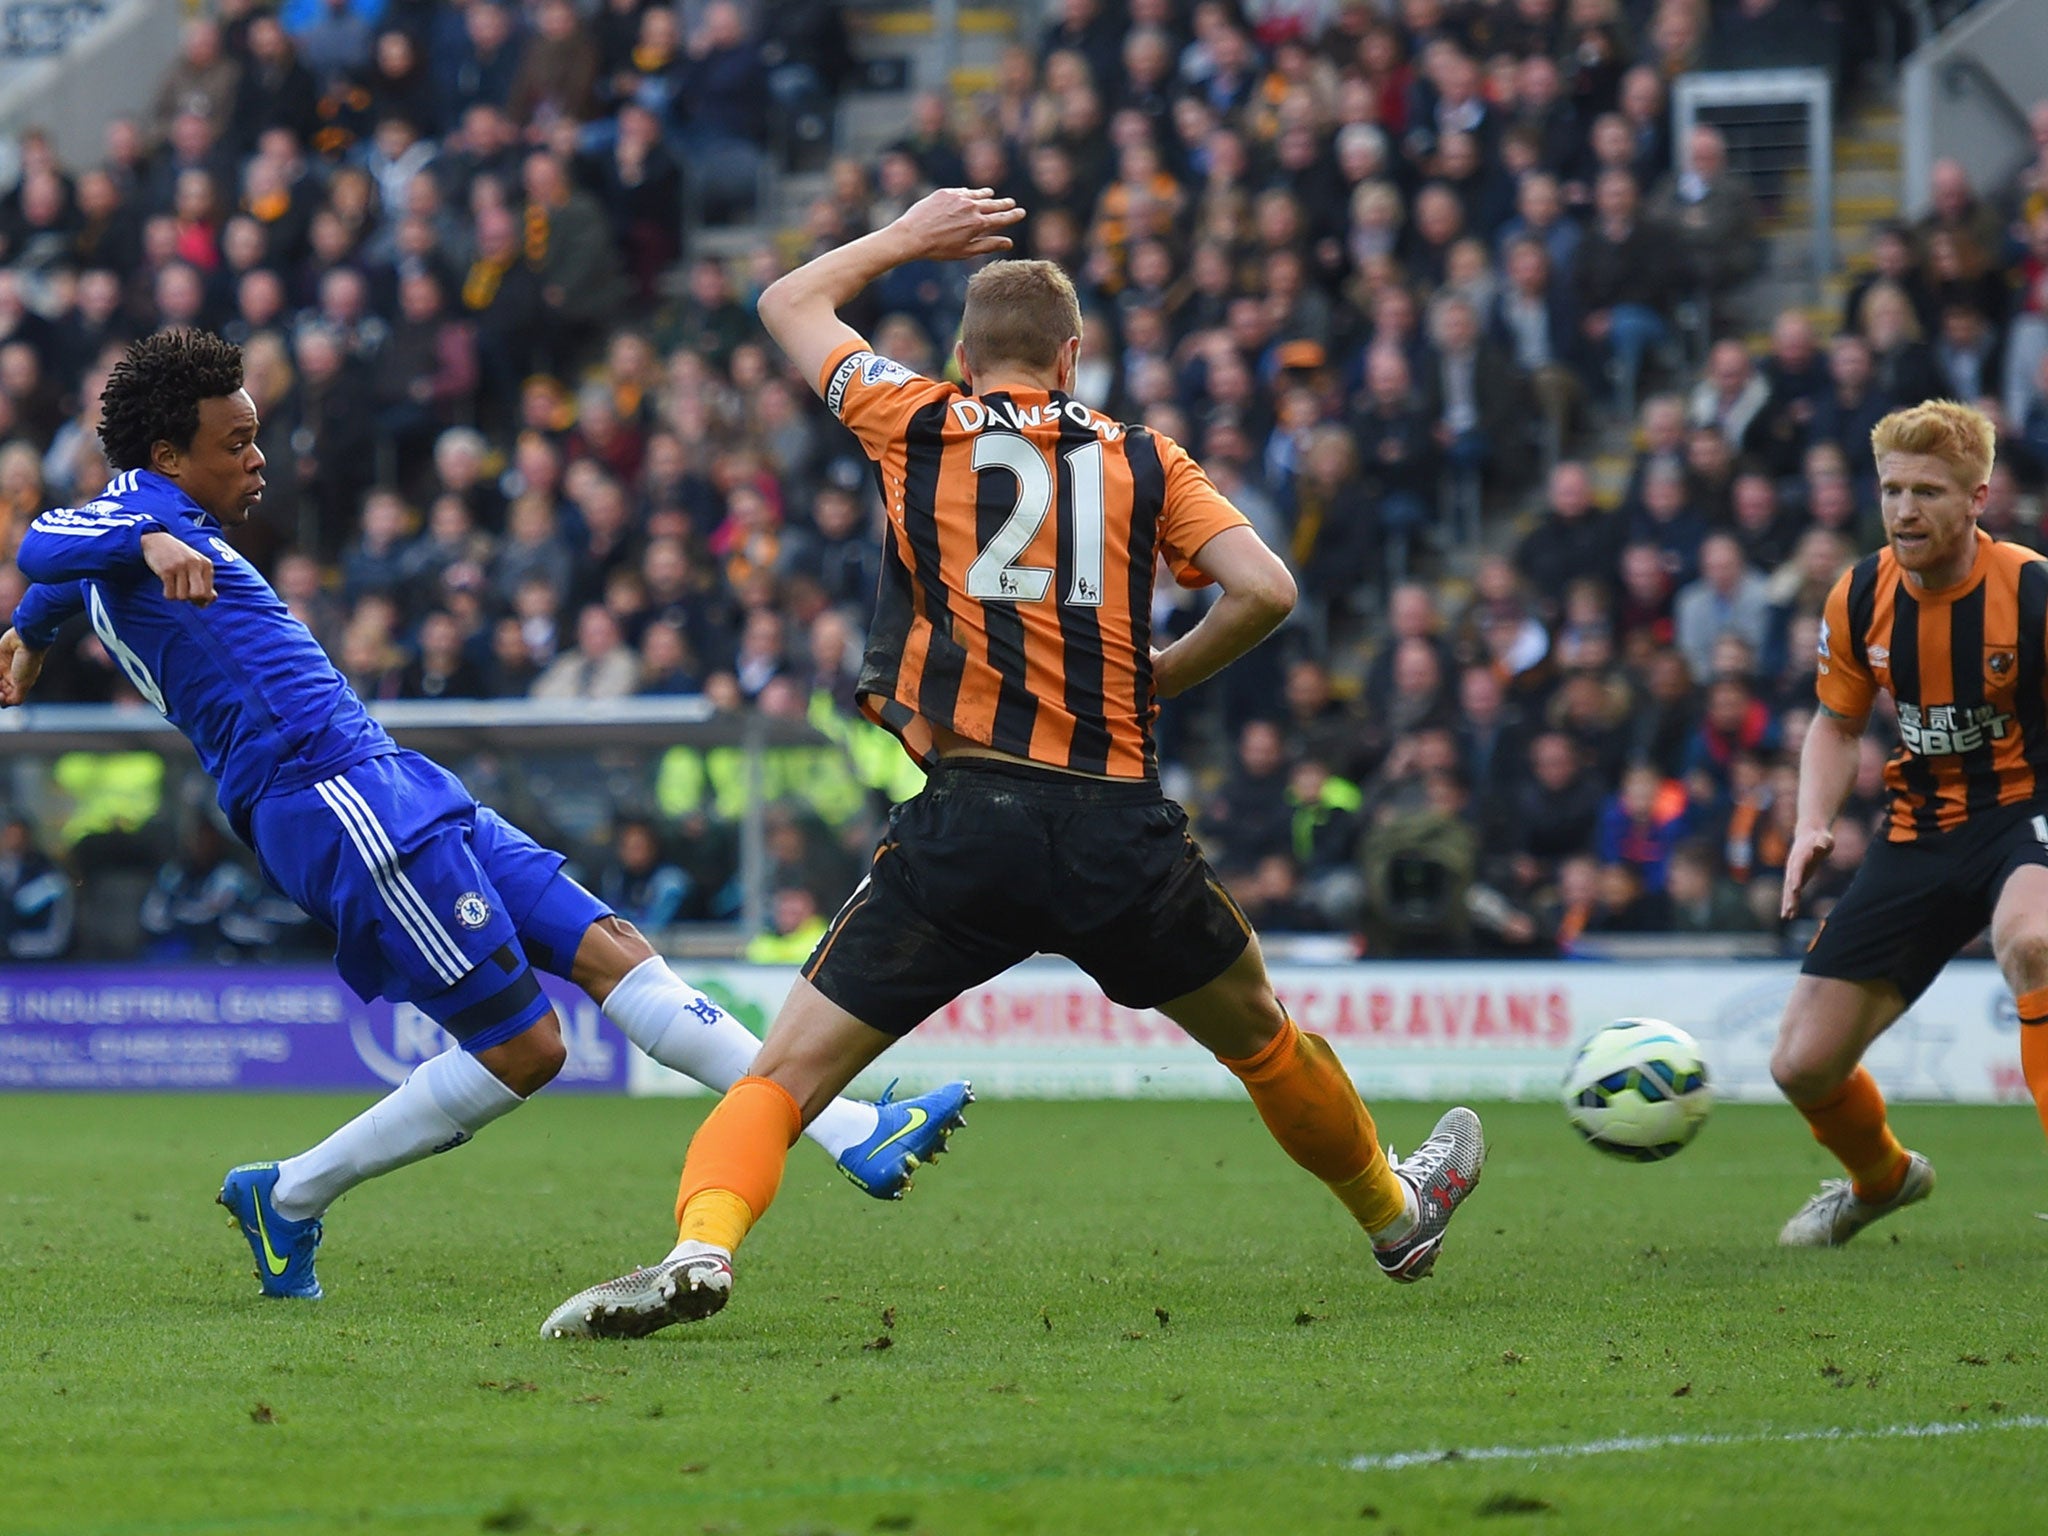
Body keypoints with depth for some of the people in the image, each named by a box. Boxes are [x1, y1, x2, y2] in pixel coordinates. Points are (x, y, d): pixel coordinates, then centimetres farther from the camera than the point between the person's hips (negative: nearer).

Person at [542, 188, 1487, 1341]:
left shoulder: (917, 424, 9)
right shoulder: (1143, 457, 12)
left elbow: (790, 306, 26)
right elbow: (1266, 590, 0)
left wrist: (909, 237, 39)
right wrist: (1158, 677, 15)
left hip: (963, 823, -2)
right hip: (1120, 832, 2)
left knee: (785, 1076, -2)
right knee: (1259, 1033, 27)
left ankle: (702, 1246, -28)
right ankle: (1394, 1215, 45)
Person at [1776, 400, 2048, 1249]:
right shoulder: (1860, 598, -3)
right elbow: (1836, 724, 13)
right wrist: (1812, 824, -4)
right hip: (1917, 829, 5)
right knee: (1803, 1066, 2)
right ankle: (1881, 1177, 38)